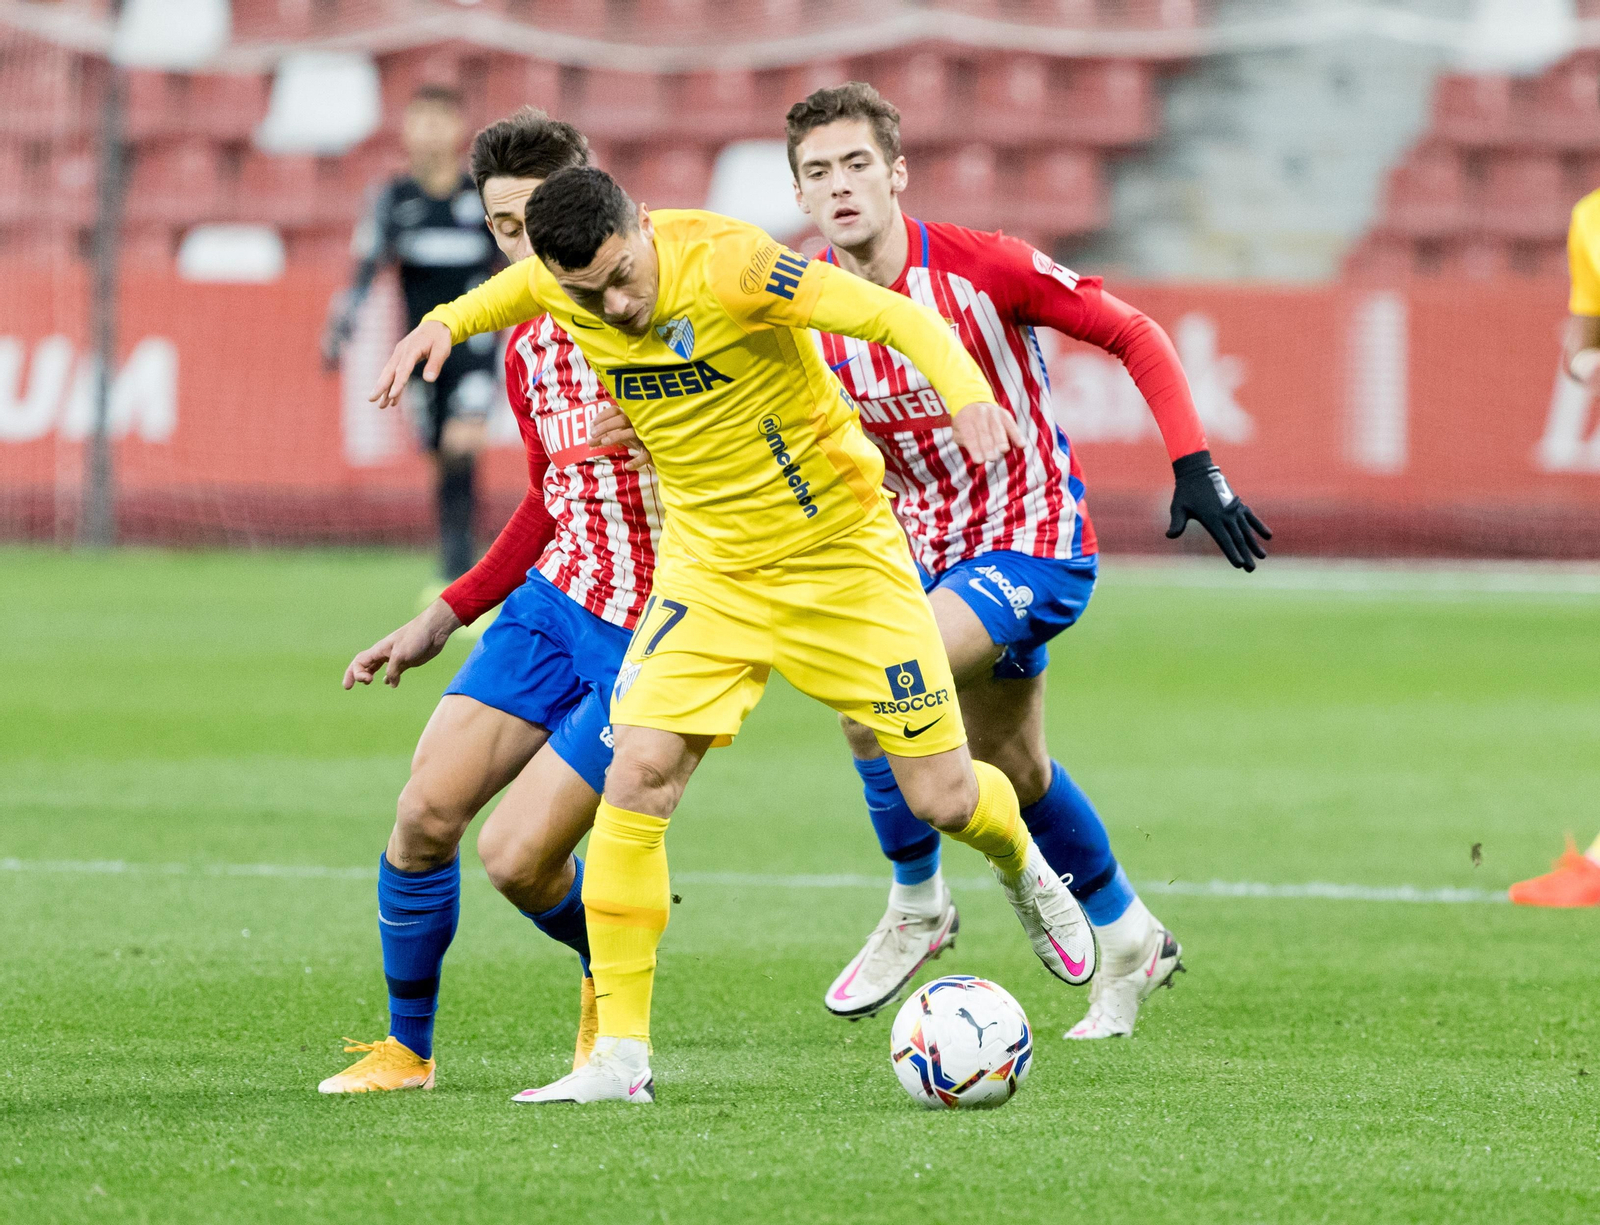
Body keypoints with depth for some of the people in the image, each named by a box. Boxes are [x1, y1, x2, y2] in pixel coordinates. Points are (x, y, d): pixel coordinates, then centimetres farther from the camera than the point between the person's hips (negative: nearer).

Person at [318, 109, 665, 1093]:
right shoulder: (527, 348, 9)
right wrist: (443, 620, 21)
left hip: (651, 640, -7)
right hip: (554, 599, 7)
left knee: (515, 859, -10)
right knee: (425, 813, -4)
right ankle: (408, 1048, 14)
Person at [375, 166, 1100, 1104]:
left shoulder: (723, 264, -26)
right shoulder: (560, 286, -9)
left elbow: (895, 316, -28)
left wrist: (968, 394, -45)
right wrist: (446, 323, 0)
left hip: (841, 552, -4)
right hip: (709, 565, 4)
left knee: (943, 798, 1)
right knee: (638, 775, -15)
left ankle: (1025, 873, 40)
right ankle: (620, 1058, -10)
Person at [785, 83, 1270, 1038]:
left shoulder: (979, 268, -20)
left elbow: (1134, 335, -12)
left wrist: (1195, 467, -18)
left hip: (1034, 541, -6)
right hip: (932, 547, 6)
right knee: (1018, 772, 15)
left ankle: (918, 908, -4)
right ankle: (1131, 940, 38)